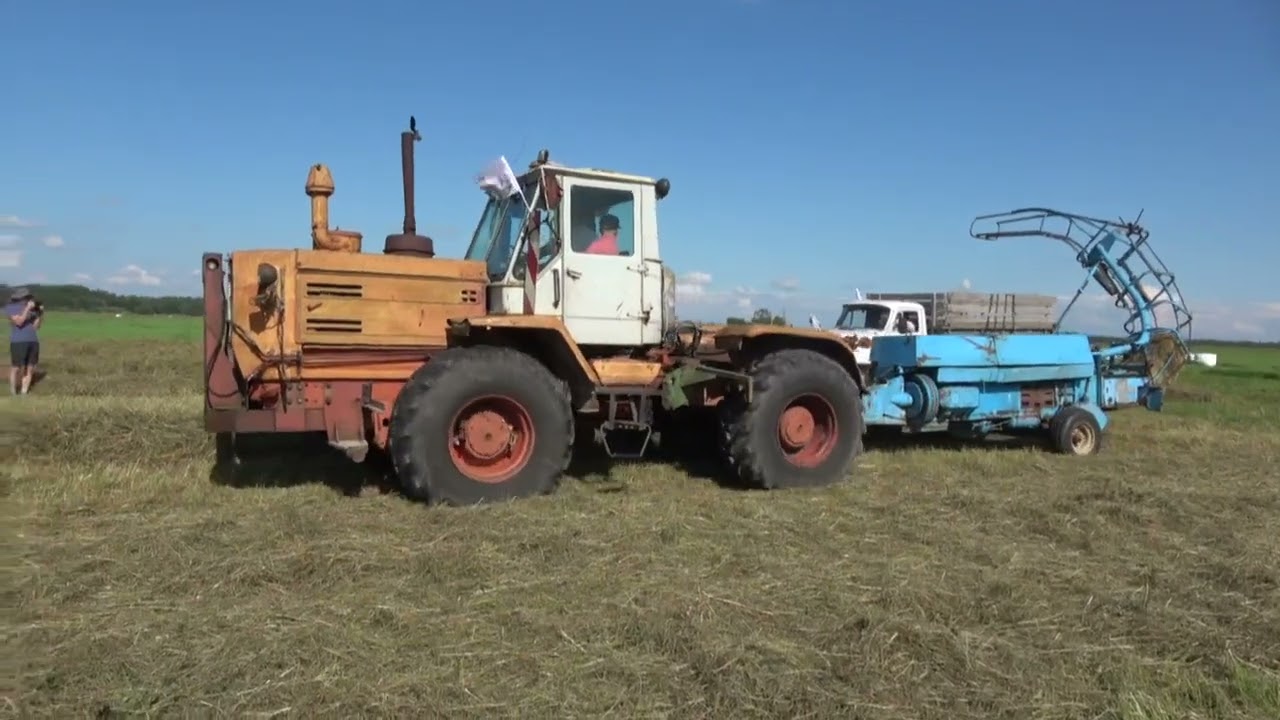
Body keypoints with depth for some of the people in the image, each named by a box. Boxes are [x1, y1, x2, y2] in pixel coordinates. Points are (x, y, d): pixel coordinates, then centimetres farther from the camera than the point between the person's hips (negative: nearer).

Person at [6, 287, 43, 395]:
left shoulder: (30, 309, 12)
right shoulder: (10, 308, -2)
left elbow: (35, 327, 10)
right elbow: (19, 322, -17)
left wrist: (39, 314, -3)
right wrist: (27, 308, -16)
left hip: (33, 341, 5)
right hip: (18, 342, -5)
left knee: (30, 369, 3)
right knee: (16, 368, -3)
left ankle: (24, 393, 9)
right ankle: (13, 394, 5)